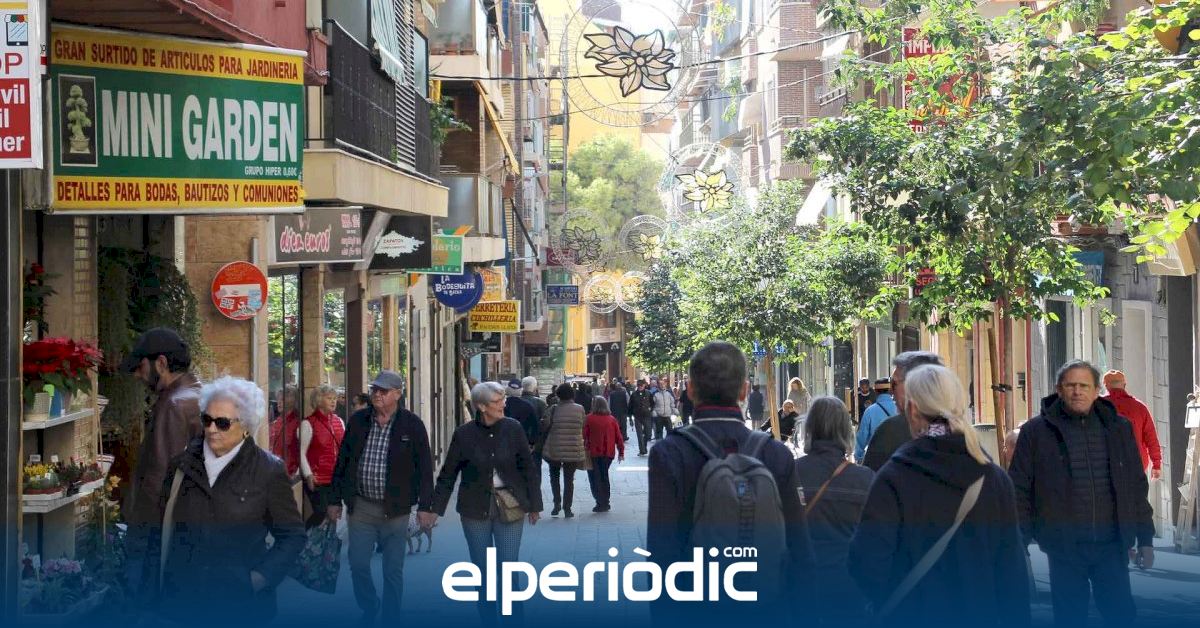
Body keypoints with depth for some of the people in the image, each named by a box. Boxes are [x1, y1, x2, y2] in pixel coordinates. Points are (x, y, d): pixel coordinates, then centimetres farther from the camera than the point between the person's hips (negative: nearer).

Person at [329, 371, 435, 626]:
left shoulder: (412, 425, -5)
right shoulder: (357, 421, 4)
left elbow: (425, 468, -3)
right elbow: (342, 461, 10)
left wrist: (425, 506, -7)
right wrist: (336, 500, 9)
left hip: (396, 509, -2)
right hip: (360, 506, 3)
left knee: (393, 570, 5)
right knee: (357, 564, 4)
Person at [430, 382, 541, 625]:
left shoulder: (513, 429, -3)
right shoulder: (464, 434, -4)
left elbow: (529, 468, 4)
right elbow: (448, 474, 3)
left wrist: (534, 504, 6)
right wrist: (435, 508, 3)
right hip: (476, 511, 0)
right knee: (483, 573, 8)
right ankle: (487, 621, 20)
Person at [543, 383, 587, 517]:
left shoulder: (555, 409, -11)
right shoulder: (580, 409, -5)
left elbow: (546, 427, -7)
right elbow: (583, 427, 3)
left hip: (555, 449, -1)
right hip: (574, 450, 1)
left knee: (554, 476, 20)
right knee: (569, 479, 11)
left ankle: (557, 503, 6)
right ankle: (567, 508, 10)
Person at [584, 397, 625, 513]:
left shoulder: (589, 419, -7)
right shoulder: (611, 419, 3)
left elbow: (584, 436, -6)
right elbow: (618, 437, 3)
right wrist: (621, 452, 10)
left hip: (593, 453, -4)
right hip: (608, 453, 4)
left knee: (594, 478, 3)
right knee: (604, 477, 17)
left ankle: (600, 503, -7)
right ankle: (606, 503, 18)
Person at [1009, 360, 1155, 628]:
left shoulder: (1118, 428, 8)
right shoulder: (1036, 431, -1)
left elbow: (1137, 486, 12)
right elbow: (1019, 490, -1)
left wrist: (1145, 539, 10)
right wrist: (1020, 543, -5)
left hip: (1112, 545, 2)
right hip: (1064, 546, -2)